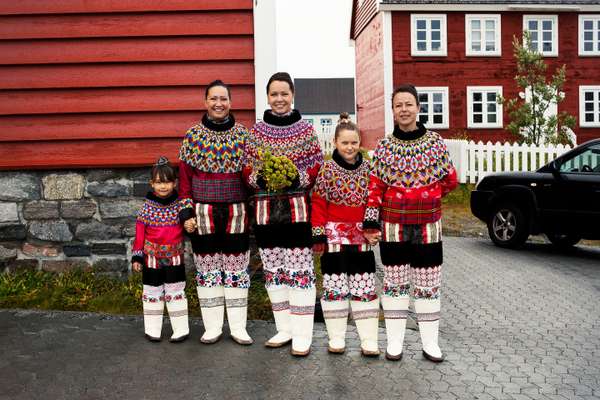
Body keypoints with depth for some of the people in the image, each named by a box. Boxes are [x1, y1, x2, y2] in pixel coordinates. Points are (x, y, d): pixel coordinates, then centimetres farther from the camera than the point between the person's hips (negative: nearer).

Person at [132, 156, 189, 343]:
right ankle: (152, 330, 23)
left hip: (174, 258, 0)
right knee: (152, 293, 10)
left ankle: (181, 329, 15)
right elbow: (140, 233, -1)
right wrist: (137, 256, -2)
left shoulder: (180, 205, -2)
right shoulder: (147, 206, -3)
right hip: (152, 257, 1)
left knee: (175, 292, 5)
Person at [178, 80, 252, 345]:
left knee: (237, 268, 7)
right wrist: (186, 213, -4)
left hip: (236, 213, 0)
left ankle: (238, 327, 18)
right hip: (203, 213, 0)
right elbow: (185, 176, 2)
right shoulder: (193, 135, 1)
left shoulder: (243, 134, 2)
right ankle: (213, 327, 20)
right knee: (207, 269, 8)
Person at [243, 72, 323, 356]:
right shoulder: (256, 131, 8)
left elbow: (317, 167, 2)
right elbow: (247, 169, 9)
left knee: (300, 271, -3)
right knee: (273, 271, 10)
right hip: (266, 210, 3)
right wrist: (260, 178, -11)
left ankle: (302, 335, 7)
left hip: (298, 209, -3)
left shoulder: (306, 129, 2)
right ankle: (284, 329, 24)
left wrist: (298, 178, -15)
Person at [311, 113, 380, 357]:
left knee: (365, 287, 5)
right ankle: (336, 337, 18)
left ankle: (369, 339, 13)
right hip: (335, 236, -2)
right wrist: (319, 235, -7)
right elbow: (318, 203, -4)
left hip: (362, 237, 2)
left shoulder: (367, 169, 3)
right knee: (335, 287, 5)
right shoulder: (327, 170, -5)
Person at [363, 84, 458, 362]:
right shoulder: (384, 147, 1)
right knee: (395, 283, 8)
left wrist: (426, 197, 3)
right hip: (393, 225, 0)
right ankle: (394, 342, 19)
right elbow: (375, 187, -1)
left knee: (428, 284, 7)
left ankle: (430, 342, 19)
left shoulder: (435, 142, 2)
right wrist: (371, 222, -7)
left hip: (428, 225, 0)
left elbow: (450, 180, 8)